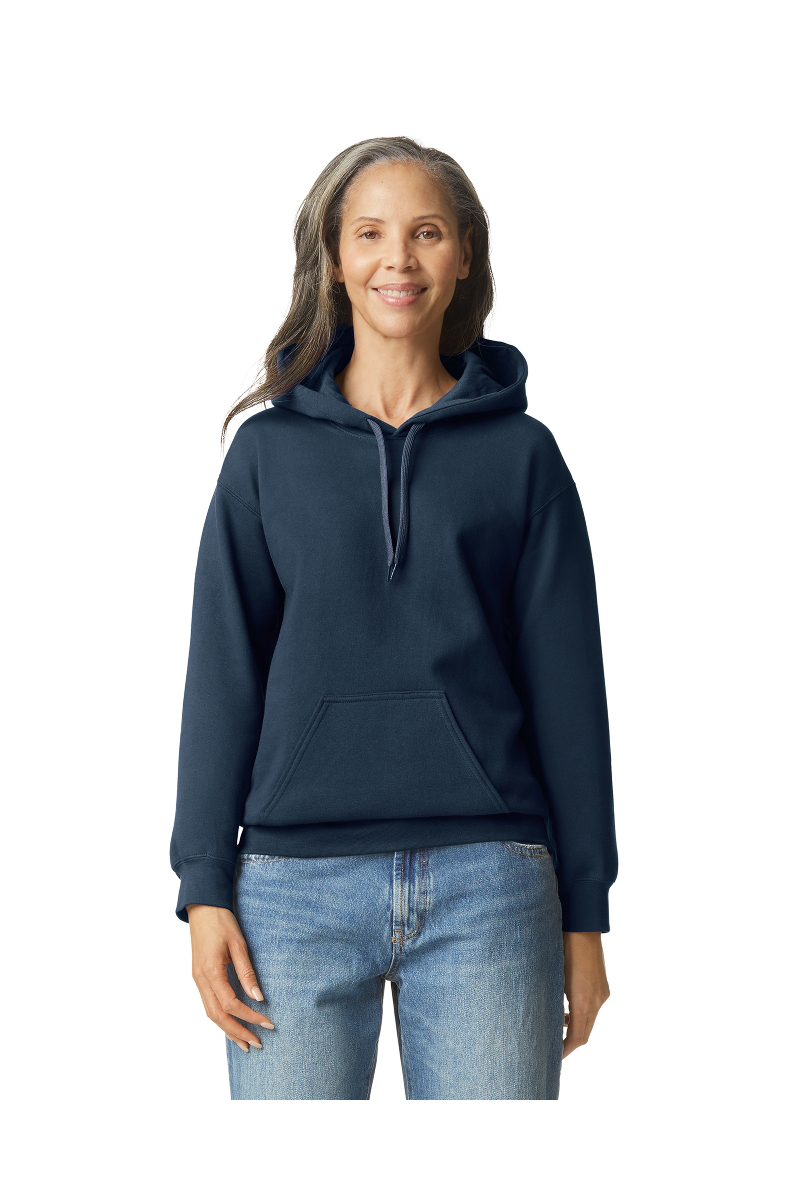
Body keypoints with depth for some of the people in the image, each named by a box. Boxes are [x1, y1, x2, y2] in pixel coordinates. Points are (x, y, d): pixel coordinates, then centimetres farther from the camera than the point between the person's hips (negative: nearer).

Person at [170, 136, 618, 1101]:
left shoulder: (521, 453, 8)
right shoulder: (270, 451, 9)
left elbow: (569, 684, 7)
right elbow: (221, 676, 7)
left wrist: (585, 912, 5)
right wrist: (204, 888, -1)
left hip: (488, 885, 0)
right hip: (297, 883, 0)